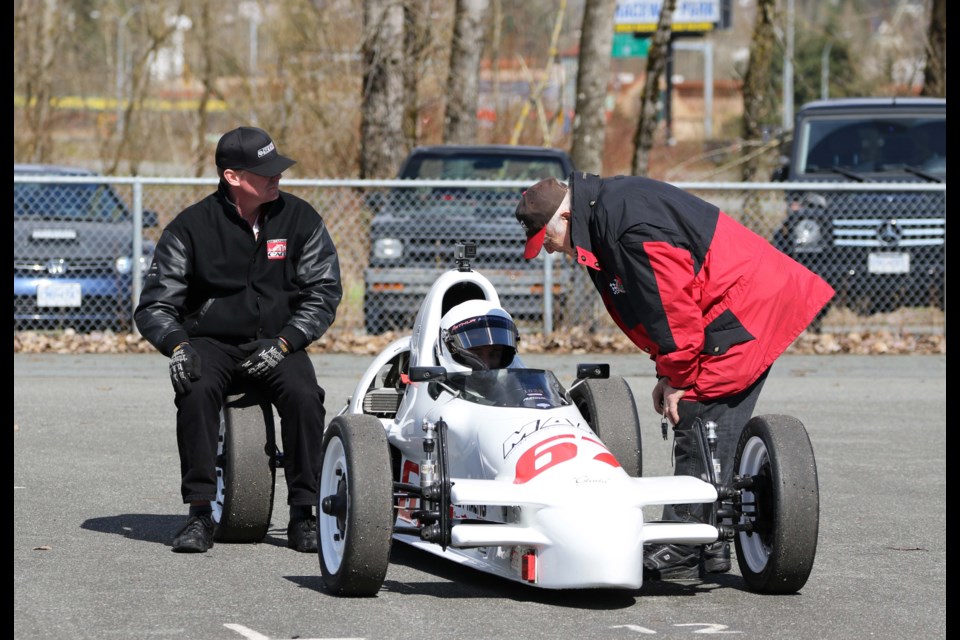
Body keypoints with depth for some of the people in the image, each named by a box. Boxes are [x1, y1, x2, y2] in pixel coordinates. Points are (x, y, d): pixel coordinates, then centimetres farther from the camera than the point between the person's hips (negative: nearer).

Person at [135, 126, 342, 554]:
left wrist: (283, 343, -15)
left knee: (304, 395, -30)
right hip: (211, 342, -1)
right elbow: (155, 305, -2)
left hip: (278, 345, 1)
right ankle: (199, 515, -27)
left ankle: (303, 516, -20)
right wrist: (177, 345, -23)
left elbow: (324, 293, 1)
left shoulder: (301, 220, 1)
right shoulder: (192, 226, -3)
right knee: (196, 391, -34)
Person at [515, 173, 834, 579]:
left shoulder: (631, 226, -22)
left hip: (741, 314, -11)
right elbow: (657, 303, 18)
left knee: (699, 427, -10)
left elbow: (672, 303, -22)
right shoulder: (605, 214, 12)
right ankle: (707, 547, 13)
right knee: (713, 429, 10)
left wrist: (676, 377, -12)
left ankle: (680, 557, -9)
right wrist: (671, 373, 13)